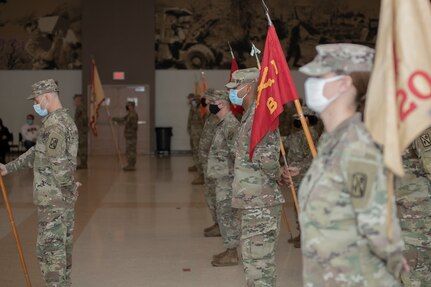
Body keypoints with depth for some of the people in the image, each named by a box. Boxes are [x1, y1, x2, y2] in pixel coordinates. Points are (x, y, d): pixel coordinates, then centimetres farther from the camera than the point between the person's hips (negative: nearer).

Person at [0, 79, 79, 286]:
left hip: (53, 197, -10)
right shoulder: (66, 120, 14)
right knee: (63, 245, 16)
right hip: (65, 197, 10)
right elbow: (36, 152, 19)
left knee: (49, 247, -4)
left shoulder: (54, 124, -18)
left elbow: (58, 163, -24)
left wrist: (68, 187, -9)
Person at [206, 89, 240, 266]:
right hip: (222, 177, 10)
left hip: (227, 178, -10)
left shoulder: (231, 124, -18)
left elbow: (237, 152, -24)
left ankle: (231, 254, 3)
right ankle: (230, 250, 23)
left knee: (226, 214, -4)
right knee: (225, 214, 15)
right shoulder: (222, 123, 14)